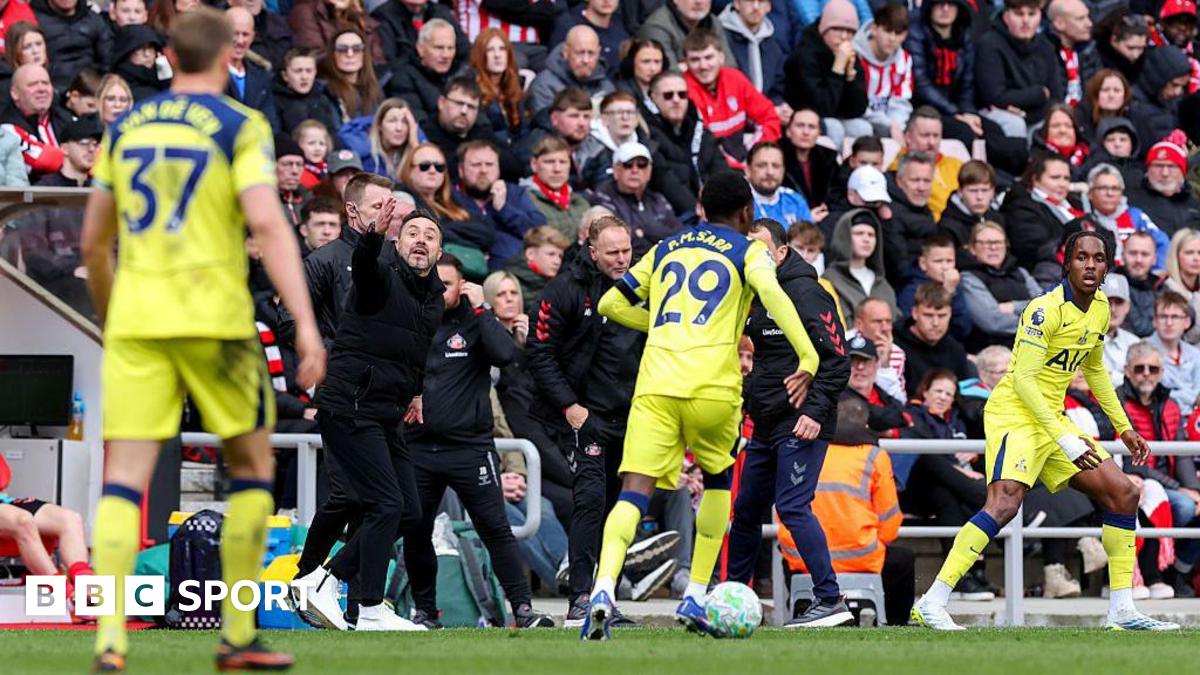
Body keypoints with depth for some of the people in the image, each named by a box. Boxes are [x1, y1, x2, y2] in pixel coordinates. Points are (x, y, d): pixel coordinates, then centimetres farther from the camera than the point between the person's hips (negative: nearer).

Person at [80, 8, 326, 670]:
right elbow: (267, 224, -15)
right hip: (213, 318, -3)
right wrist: (305, 323, -19)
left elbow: (93, 243, 17)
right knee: (251, 466, 14)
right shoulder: (239, 126, -1)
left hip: (134, 319, 3)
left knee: (124, 478, -1)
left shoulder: (126, 129, 13)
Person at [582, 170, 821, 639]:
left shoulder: (667, 249, 24)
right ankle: (695, 597, 19)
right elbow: (771, 292, -11)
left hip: (654, 386, 2)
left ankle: (604, 587, -34)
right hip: (712, 387, -2)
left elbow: (611, 304, 27)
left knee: (635, 492, -8)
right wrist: (809, 358, -15)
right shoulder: (748, 250, 11)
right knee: (718, 480, 23)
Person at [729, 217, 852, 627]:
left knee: (792, 506, -17)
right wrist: (745, 401, 19)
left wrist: (816, 411, -22)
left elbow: (837, 359, -16)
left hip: (802, 425, -9)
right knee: (745, 510, 13)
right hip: (767, 424, 9)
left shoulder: (805, 293, -12)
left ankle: (831, 600, -16)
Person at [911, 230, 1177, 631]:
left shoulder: (1101, 309, 8)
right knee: (1005, 502, -28)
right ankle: (931, 605, -29)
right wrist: (1065, 439, -26)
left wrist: (1123, 428, 26)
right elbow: (1024, 379, -22)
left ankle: (1122, 612, 9)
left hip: (1053, 418, 9)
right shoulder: (1046, 310, -18)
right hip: (1015, 413, -9)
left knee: (1122, 493, 4)